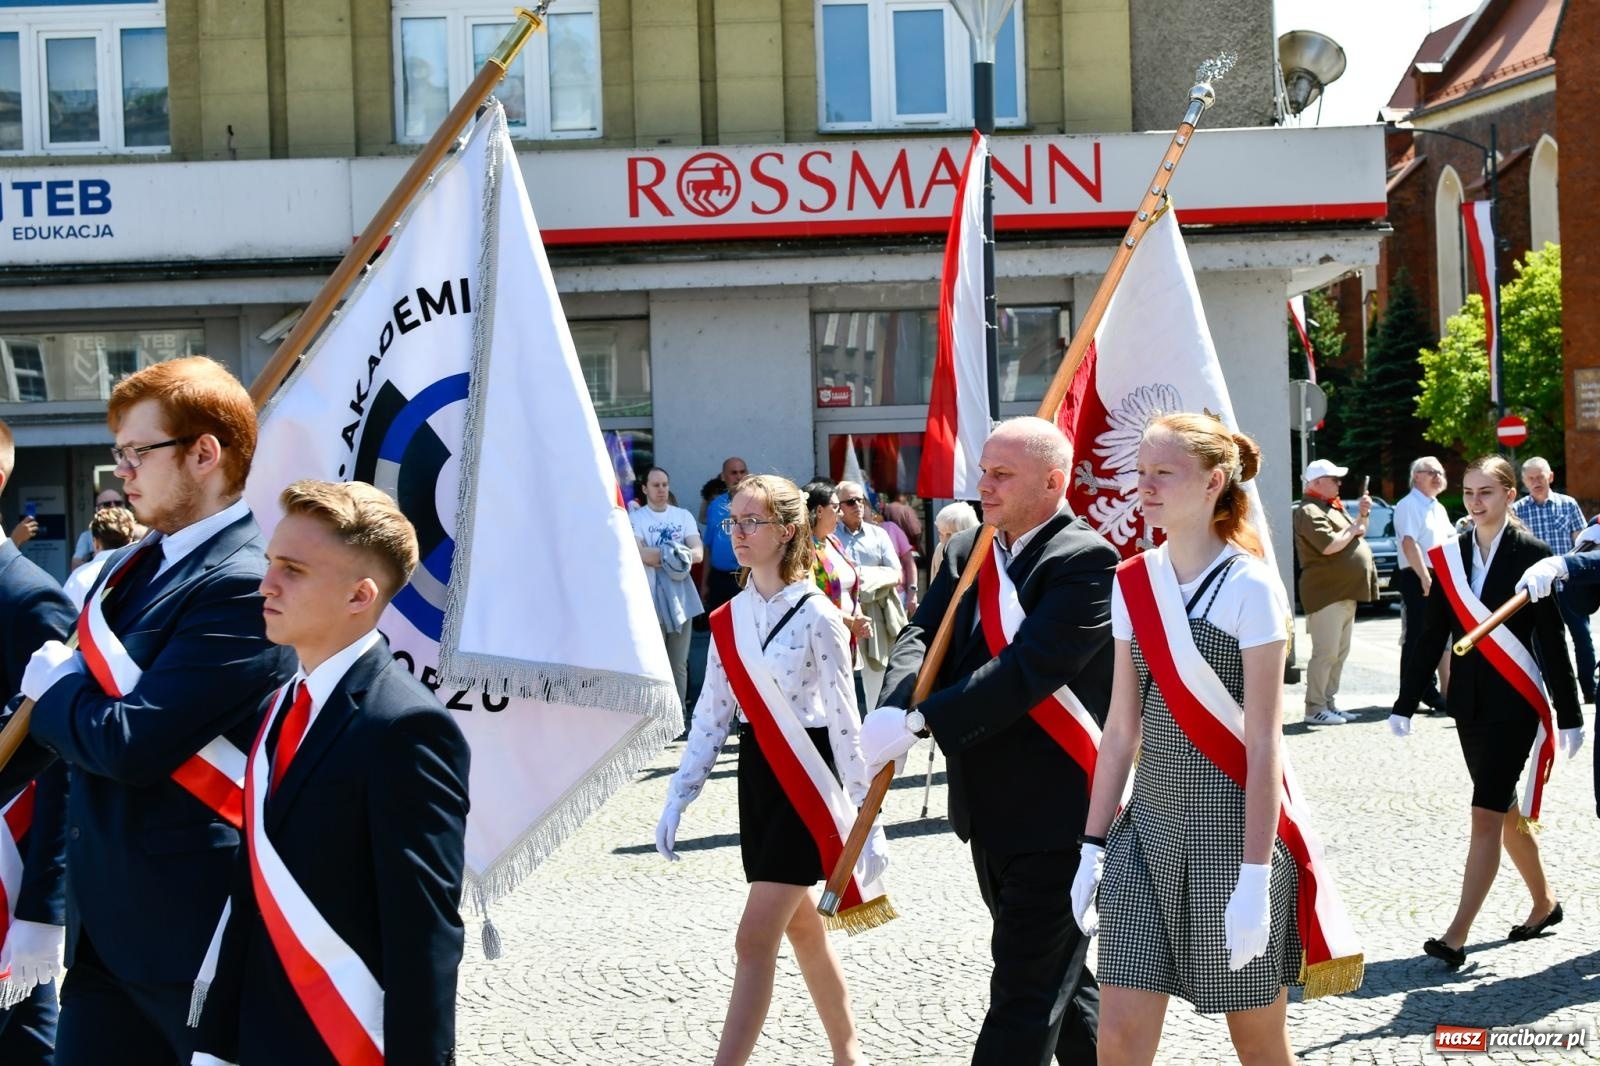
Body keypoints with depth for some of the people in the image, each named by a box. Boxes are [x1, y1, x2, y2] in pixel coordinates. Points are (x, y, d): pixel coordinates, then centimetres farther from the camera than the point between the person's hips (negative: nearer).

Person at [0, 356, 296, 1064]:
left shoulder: (244, 585, -19)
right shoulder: (131, 567, 10)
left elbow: (132, 742, -23)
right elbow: (57, 716, 18)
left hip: (185, 924, -8)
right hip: (105, 919, 8)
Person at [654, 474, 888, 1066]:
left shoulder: (816, 616, -13)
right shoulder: (729, 617, 6)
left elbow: (845, 721, -12)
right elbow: (711, 713, 10)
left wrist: (869, 820, -12)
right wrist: (678, 796, 5)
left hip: (807, 780, -7)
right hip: (757, 774, 7)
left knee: (754, 938, -10)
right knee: (801, 928, 16)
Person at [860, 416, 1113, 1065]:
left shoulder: (1085, 560, -15)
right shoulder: (966, 553, 10)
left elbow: (1028, 670, -24)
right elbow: (922, 634, 0)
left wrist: (917, 722, -25)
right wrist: (894, 708, -21)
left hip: (1056, 812, -8)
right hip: (990, 813, 8)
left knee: (1025, 991, -6)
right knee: (1060, 976, 22)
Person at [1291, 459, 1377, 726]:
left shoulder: (1331, 508, 20)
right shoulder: (1309, 512, -12)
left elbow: (1355, 536, 26)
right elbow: (1329, 545, -24)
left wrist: (1363, 514, 9)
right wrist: (1353, 529, -9)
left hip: (1345, 593, 10)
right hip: (1326, 593, -10)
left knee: (1339, 653, 12)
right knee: (1325, 653, -11)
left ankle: (1328, 703, 18)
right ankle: (1315, 708, -8)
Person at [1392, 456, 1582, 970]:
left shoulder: (1531, 553, -8)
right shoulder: (1451, 554, 5)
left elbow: (1551, 638, -7)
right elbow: (1433, 634, 7)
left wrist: (1569, 714, -5)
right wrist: (1406, 704, 5)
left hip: (1514, 702, -6)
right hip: (1469, 701, 6)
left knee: (1487, 815, -9)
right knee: (1505, 810, 16)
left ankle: (1457, 936, -10)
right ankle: (1544, 902, 35)